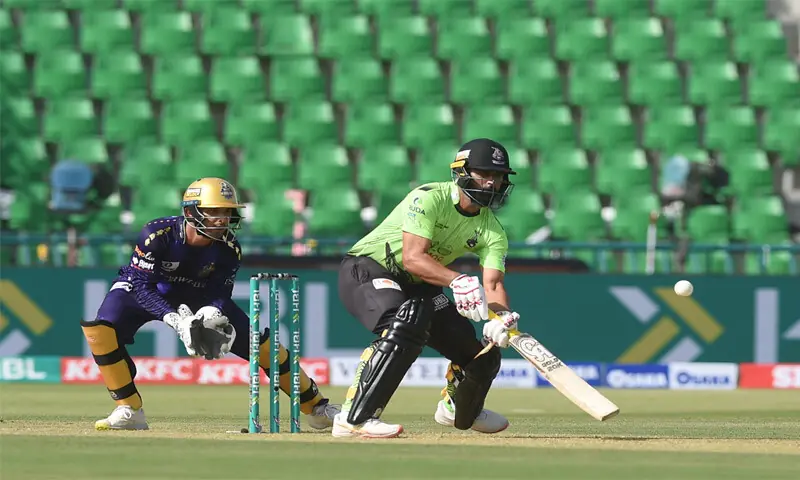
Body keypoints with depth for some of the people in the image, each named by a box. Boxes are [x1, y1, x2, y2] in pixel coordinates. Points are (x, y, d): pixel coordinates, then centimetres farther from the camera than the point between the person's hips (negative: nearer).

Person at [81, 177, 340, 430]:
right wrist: (175, 319, -46)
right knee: (100, 328, -32)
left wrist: (212, 314, -39)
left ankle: (315, 406, 12)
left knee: (256, 340, -6)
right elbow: (142, 286, -33)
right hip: (145, 293, -3)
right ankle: (130, 411, -19)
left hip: (197, 296, 3)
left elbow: (219, 293, -15)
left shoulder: (229, 248, -22)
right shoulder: (157, 235, -34)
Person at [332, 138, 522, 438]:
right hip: (365, 270, -8)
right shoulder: (429, 199, -24)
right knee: (405, 328, -38)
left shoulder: (492, 231, -4)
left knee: (483, 353, 5)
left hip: (417, 288, 8)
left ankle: (458, 411, 40)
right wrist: (457, 280, -48)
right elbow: (412, 257, -34)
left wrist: (502, 318, -38)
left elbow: (493, 284, -16)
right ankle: (353, 419, -38)